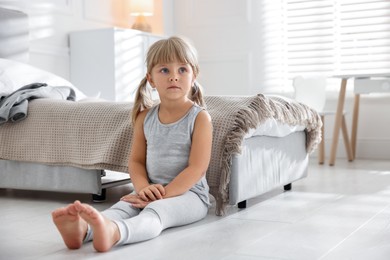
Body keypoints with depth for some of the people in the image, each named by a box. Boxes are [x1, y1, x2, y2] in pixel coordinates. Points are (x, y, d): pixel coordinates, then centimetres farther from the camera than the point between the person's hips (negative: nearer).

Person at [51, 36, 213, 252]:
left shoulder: (200, 117, -8)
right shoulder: (146, 117, 7)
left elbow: (197, 168, -15)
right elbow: (136, 160, 9)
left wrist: (163, 194, -22)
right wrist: (143, 188, -13)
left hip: (188, 193, -5)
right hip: (153, 193, 5)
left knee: (156, 210, -35)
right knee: (123, 205, -25)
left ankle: (113, 232, -66)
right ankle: (82, 229, -54)